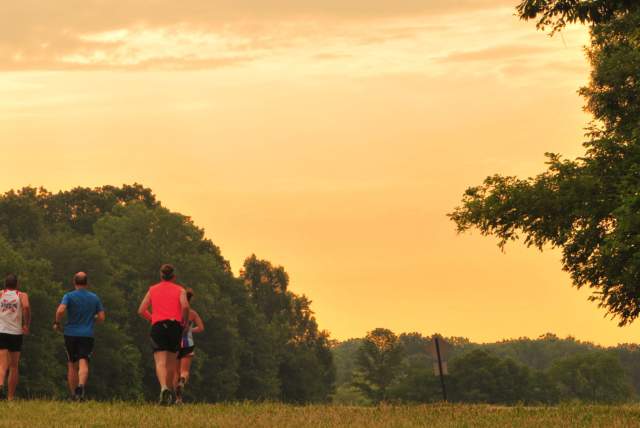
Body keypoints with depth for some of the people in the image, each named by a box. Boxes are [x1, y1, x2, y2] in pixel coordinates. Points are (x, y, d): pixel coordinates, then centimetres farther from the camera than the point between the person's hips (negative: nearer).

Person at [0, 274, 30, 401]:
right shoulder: (22, 295, 4)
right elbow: (26, 307, -17)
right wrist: (27, 325, -7)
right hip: (16, 333, 0)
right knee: (14, 367, 13)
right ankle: (11, 397, 13)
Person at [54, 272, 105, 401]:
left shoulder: (69, 296, -2)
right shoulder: (94, 298, 6)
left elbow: (60, 310, -19)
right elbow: (101, 317, 5)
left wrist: (56, 323, -2)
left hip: (71, 334, 0)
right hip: (87, 335, 0)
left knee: (72, 365, 12)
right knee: (83, 363, -11)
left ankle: (73, 394, 16)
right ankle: (81, 385, -38)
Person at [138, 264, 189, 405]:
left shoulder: (152, 289, 15)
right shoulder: (179, 290, 11)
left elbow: (141, 310, 8)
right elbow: (185, 306, -10)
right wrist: (185, 322, 4)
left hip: (158, 326, -1)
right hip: (175, 326, 1)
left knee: (160, 362, -11)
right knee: (171, 361, 17)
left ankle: (164, 388, -35)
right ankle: (170, 390, 24)